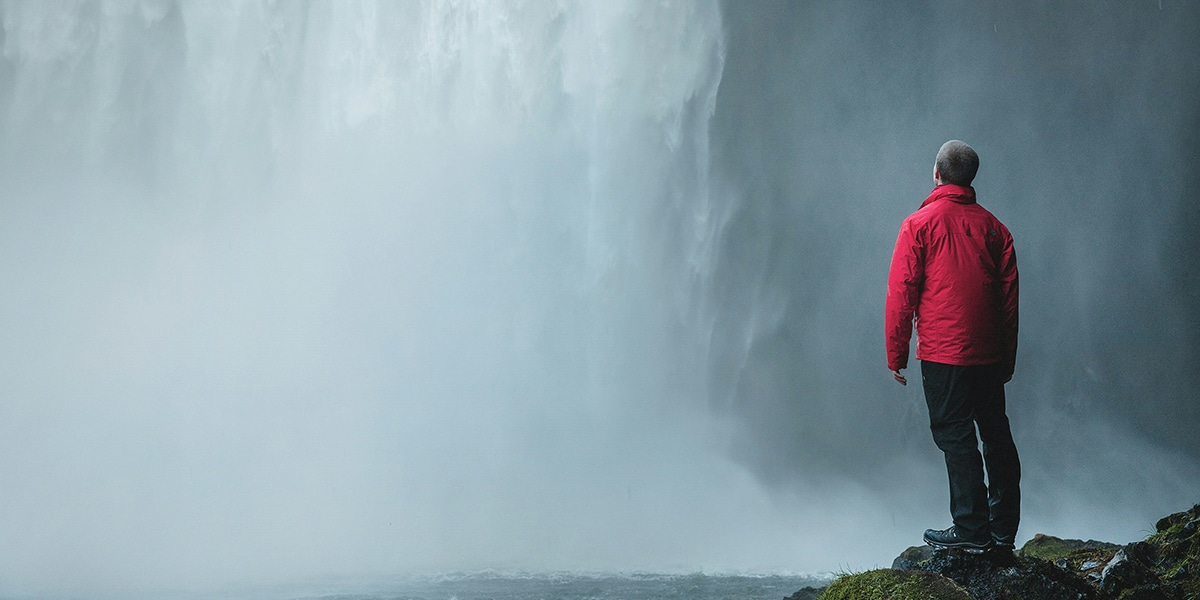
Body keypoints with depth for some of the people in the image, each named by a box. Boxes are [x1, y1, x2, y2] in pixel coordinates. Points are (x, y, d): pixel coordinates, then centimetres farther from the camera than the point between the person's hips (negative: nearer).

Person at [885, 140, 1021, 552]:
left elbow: (901, 294, -7)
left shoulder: (919, 224, -5)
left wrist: (896, 354, -1)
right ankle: (1003, 530, 20)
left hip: (942, 353, -5)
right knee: (996, 433, 13)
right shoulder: (993, 227, 7)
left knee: (956, 437, -1)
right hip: (989, 354, 5)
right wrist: (1008, 357, 16)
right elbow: (1009, 297, 9)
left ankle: (972, 530, 1)